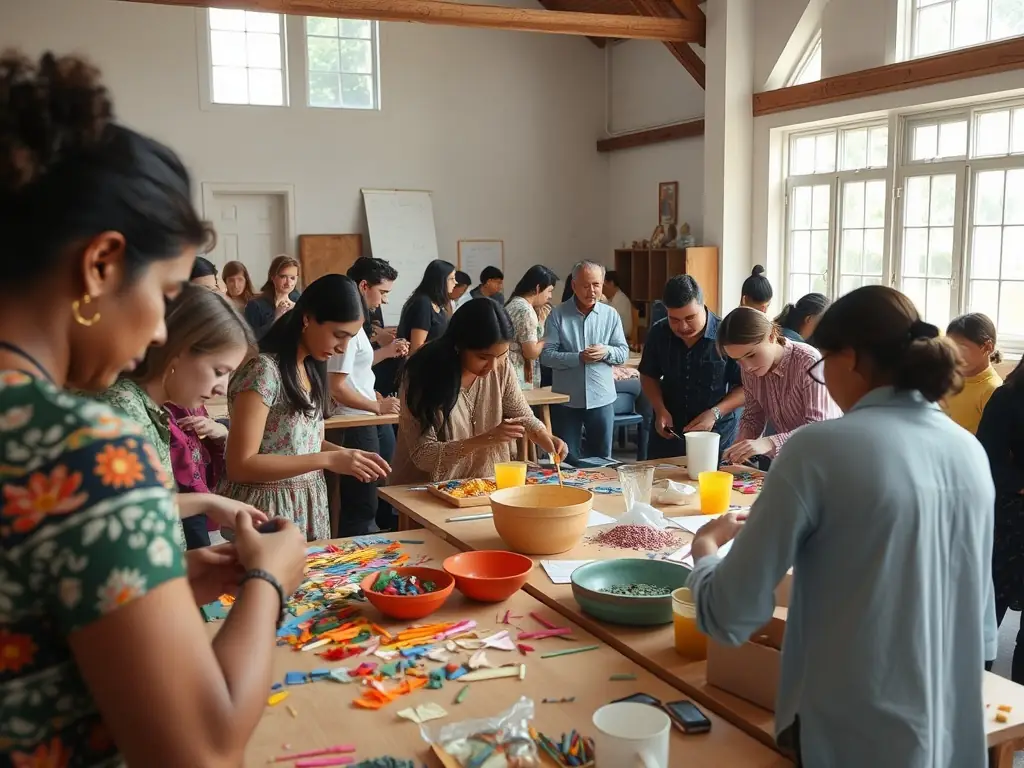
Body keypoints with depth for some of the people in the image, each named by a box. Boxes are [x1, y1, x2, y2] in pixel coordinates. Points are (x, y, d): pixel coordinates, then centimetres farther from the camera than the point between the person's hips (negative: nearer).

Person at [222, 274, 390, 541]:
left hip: (310, 505, 8)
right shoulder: (263, 369, -20)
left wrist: (345, 454, -6)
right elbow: (240, 465, -23)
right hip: (270, 509, -8)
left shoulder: (311, 367, 5)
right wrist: (329, 460, -25)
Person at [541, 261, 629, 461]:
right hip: (566, 399, -2)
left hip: (601, 398, 2)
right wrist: (578, 358, -22)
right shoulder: (558, 315, -5)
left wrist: (606, 351, -18)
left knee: (602, 458, 14)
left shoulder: (611, 315, 2)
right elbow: (547, 355, -9)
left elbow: (624, 353, 4)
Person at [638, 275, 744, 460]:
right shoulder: (658, 333, -6)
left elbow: (747, 387, -10)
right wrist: (660, 410, -8)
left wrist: (715, 413, -23)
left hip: (716, 436, -3)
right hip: (667, 433, 3)